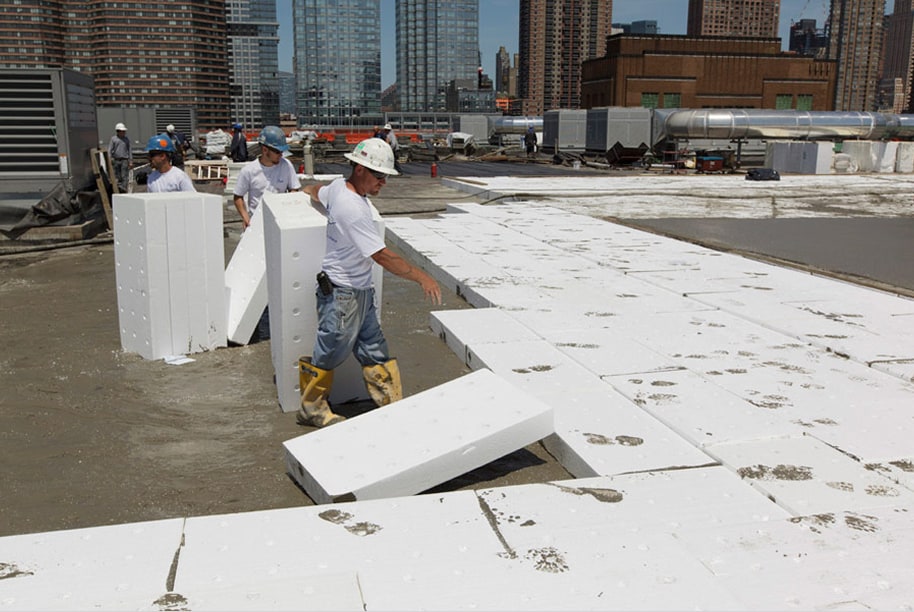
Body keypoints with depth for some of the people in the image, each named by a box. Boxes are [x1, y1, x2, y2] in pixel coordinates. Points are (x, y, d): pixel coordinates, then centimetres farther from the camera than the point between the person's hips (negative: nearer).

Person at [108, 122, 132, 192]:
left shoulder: (126, 139, 11)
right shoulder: (113, 139, 6)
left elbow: (129, 150, 14)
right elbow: (110, 149, 6)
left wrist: (130, 160, 8)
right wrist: (109, 159, -4)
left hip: (124, 160, 0)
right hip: (116, 160, 0)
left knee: (124, 176, -6)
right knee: (117, 176, 4)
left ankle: (124, 190, -6)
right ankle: (117, 189, 12)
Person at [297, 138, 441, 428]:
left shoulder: (338, 186, 3)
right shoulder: (353, 208, -26)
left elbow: (316, 192, 27)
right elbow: (382, 255, -27)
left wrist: (306, 190, 52)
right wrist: (422, 277, -22)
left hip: (361, 293, 10)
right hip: (341, 295, -10)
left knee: (375, 354, 11)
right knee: (330, 355, 7)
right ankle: (311, 409, 25)